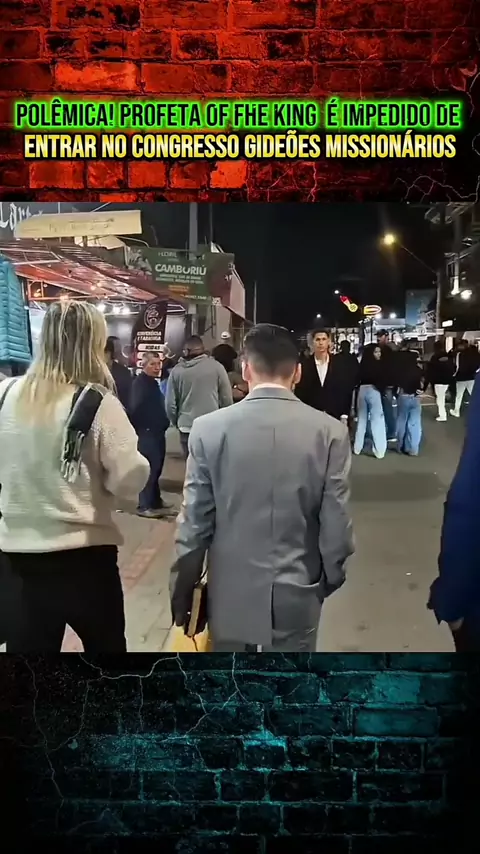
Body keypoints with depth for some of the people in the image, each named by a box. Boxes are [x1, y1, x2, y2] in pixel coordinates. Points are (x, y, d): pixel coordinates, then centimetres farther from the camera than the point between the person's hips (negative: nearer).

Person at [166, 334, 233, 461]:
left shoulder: (177, 371, 2)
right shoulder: (216, 367, -3)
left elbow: (170, 403, 4)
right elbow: (227, 399, -1)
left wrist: (176, 423, 20)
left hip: (187, 427, 2)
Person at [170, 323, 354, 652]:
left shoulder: (209, 428, -10)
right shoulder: (331, 432, -10)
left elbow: (194, 522, -7)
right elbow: (336, 524, -8)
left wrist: (183, 593, 6)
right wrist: (330, 578, 11)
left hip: (231, 594, 0)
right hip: (297, 597, 0)